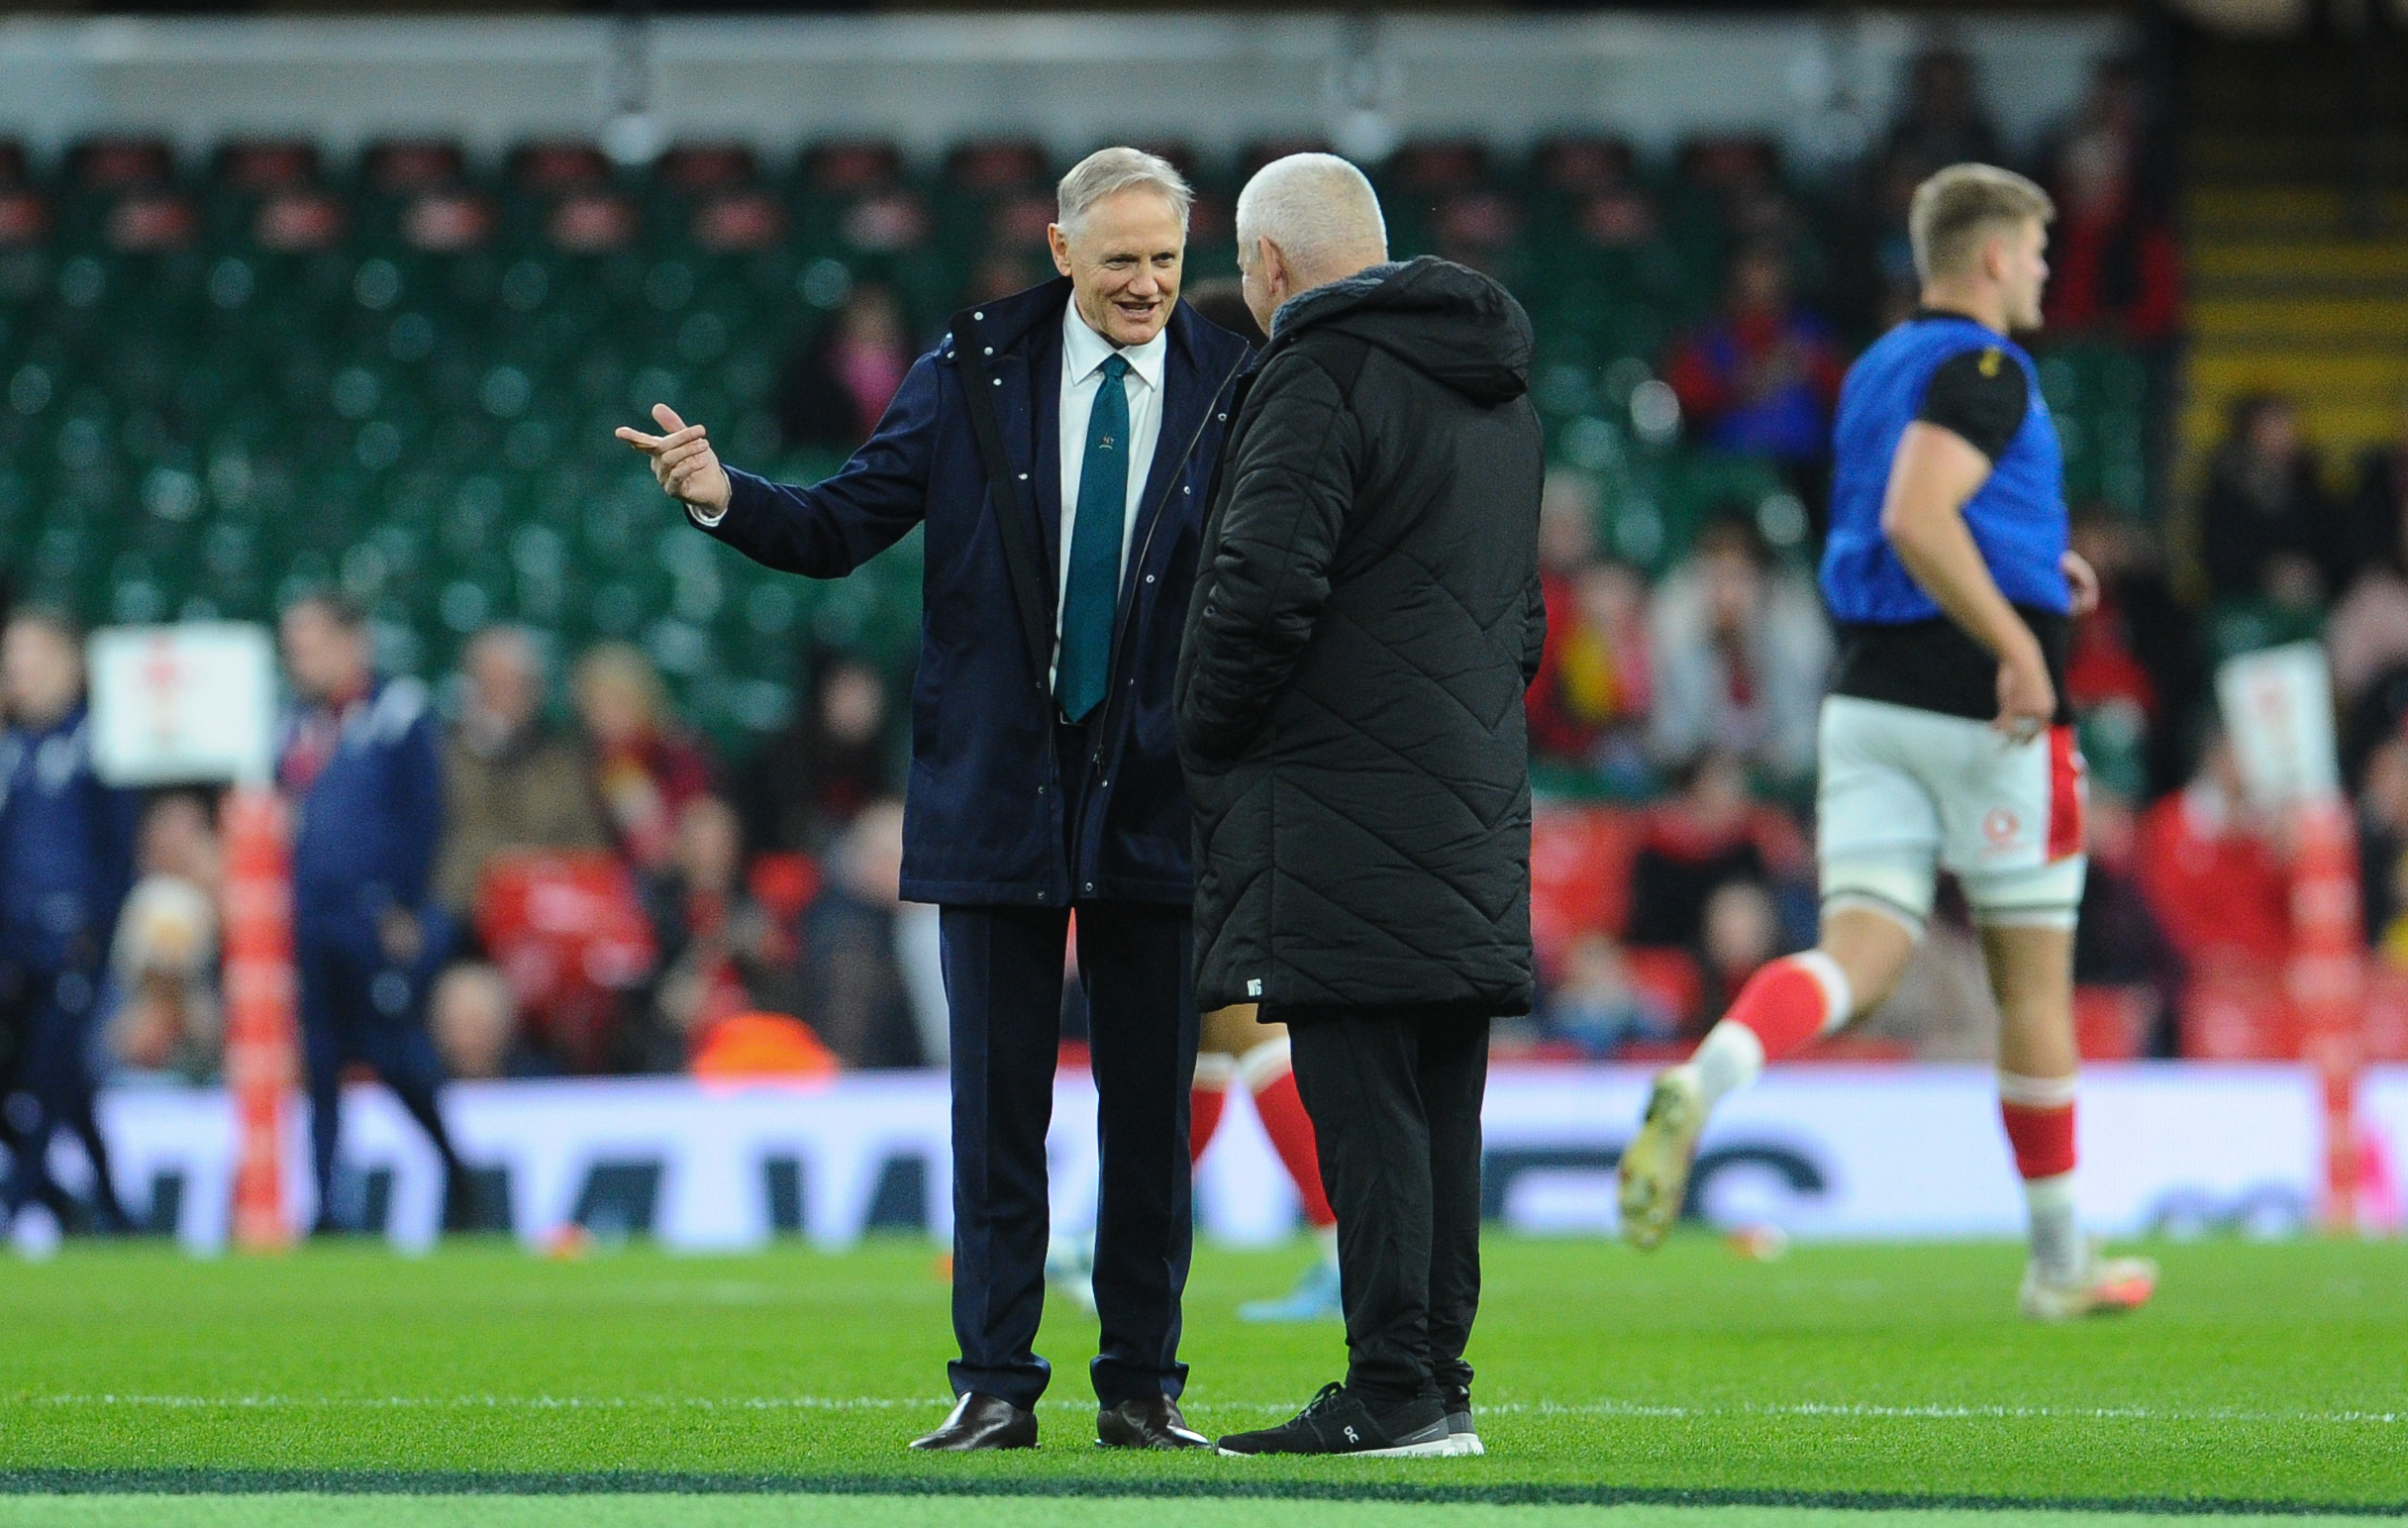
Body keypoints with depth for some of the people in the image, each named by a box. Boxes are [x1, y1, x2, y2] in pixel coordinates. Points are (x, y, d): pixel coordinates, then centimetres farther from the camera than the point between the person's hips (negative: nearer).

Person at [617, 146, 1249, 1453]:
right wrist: (725, 499, -16)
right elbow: (846, 525, 1)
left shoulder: (1230, 394, 0)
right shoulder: (976, 369, 2)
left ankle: (1141, 1388, 11)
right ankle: (996, 1386, 8)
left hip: (1155, 798, 0)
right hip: (999, 789, 0)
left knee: (1151, 1111, 4)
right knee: (997, 1105, 3)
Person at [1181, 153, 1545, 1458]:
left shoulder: (1322, 376, -11)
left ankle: (1395, 1393, -11)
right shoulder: (1496, 388, 19)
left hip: (1343, 805, -9)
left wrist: (1209, 736, -6)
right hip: (1473, 805, 9)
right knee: (1440, 1109, 10)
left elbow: (1265, 581, -19)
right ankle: (1439, 1384, 12)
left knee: (1364, 1105, -8)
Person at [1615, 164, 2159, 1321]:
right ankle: (2058, 1264, 15)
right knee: (2034, 979, 6)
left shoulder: (1876, 369, 16)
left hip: (1869, 696, 7)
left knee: (1856, 960, -4)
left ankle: (1701, 1082, -34)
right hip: (1985, 708, -7)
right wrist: (2019, 646, -23)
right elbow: (1915, 520, -25)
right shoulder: (1982, 367, -11)